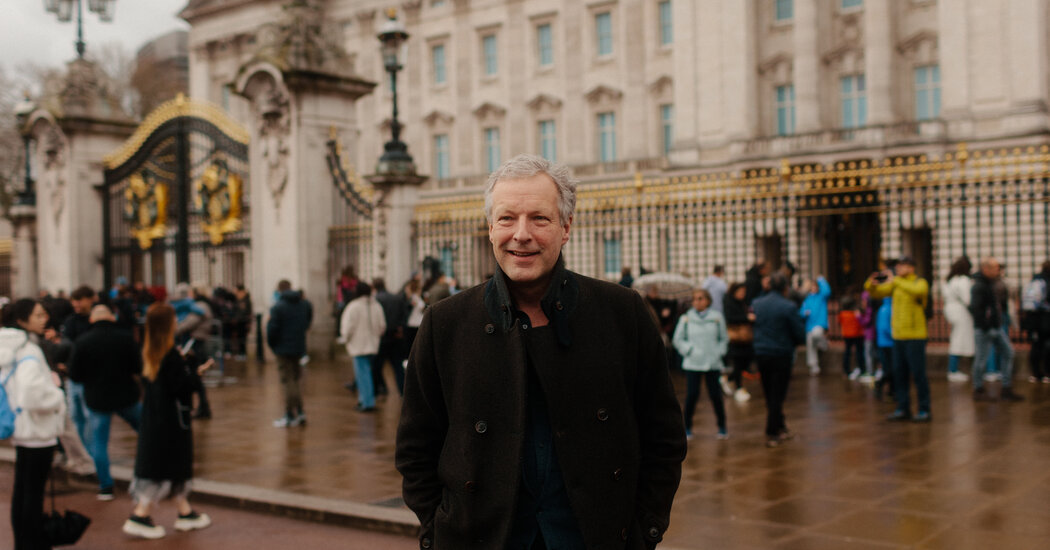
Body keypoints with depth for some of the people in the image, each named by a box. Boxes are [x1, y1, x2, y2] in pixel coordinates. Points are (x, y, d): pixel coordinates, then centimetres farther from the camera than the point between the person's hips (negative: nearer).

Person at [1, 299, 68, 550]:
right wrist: (57, 397, -13)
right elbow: (32, 395, -30)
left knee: (22, 489, 17)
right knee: (33, 491, -1)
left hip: (22, 428, 9)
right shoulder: (28, 352, -21)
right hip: (37, 431, -9)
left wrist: (49, 380, 12)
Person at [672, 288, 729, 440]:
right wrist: (690, 350, -5)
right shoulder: (686, 318, 2)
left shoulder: (717, 317, 4)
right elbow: (677, 339, 7)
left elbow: (724, 338, 12)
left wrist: (718, 352, -1)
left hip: (713, 363, 1)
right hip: (692, 363, 0)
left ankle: (722, 426, 19)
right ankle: (687, 428, 11)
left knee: (715, 394, 1)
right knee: (692, 395, -5)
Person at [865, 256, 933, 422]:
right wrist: (871, 284, -12)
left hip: (915, 336, -6)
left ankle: (924, 410, 3)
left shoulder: (920, 283, -5)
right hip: (898, 335, 6)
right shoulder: (896, 283, 11)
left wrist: (895, 280, -27)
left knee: (918, 373, -4)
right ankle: (903, 409, 16)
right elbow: (878, 293, 9)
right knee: (899, 374, 9)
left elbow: (916, 291, -27)